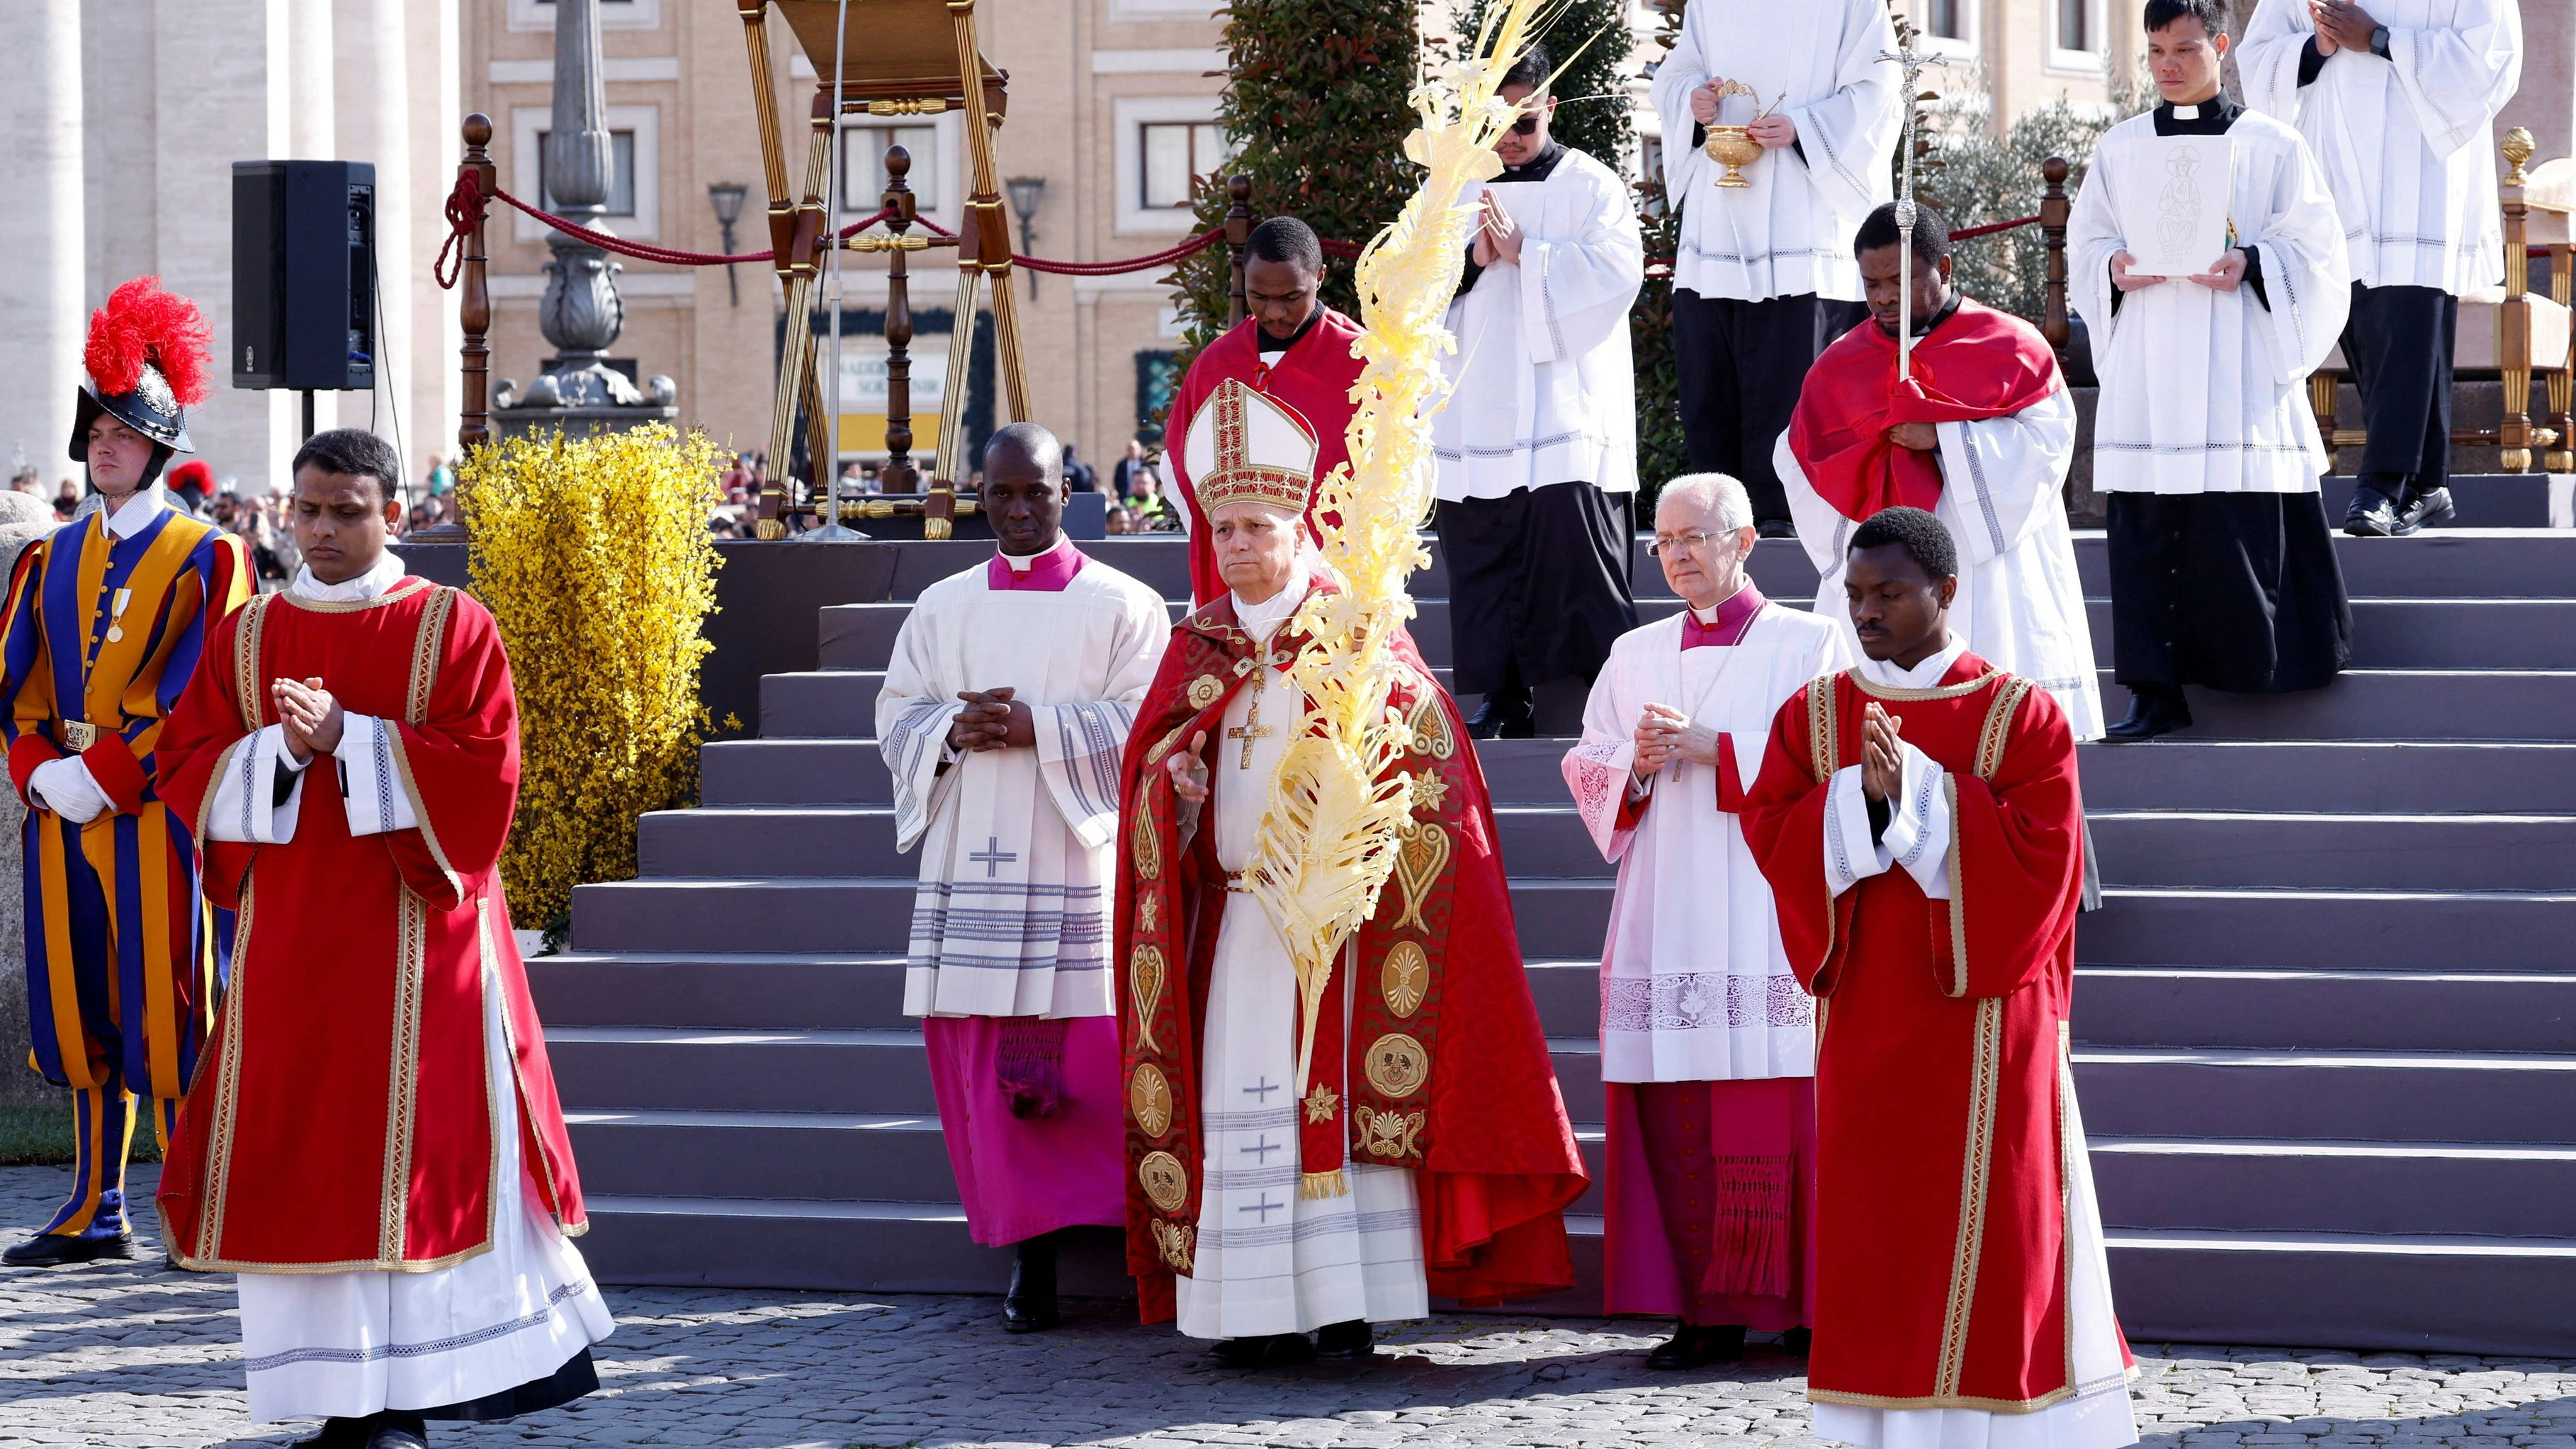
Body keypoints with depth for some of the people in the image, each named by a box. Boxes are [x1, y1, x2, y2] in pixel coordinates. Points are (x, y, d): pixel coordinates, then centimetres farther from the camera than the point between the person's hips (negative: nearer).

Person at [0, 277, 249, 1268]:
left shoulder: (205, 557, -1)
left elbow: (196, 693, -10)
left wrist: (103, 774, -16)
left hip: (157, 815, -5)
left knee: (166, 1010, -4)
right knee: (80, 1012, 7)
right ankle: (96, 1212, 13)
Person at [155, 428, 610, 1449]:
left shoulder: (452, 629, 0)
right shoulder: (246, 636, 11)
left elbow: (484, 771, -9)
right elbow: (186, 765, 6)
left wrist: (350, 737, -17)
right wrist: (283, 749, -12)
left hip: (416, 932, -3)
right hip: (289, 934, 4)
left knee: (414, 1148, -4)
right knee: (301, 1158, -1)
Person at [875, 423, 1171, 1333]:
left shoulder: (1122, 606, 3)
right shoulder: (943, 608, 14)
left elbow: (1143, 722, -5)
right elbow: (897, 715, 12)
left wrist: (1037, 728, -16)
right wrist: (957, 730, -9)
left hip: (1080, 858, -3)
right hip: (973, 860, 3)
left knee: (1087, 1048, -8)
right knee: (984, 1050, -1)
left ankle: (1107, 1217, 3)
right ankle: (1031, 1248, 3)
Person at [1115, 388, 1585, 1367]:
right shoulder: (1199, 647, 12)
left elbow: (1423, 743, -6)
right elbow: (1148, 762, 13)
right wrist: (1176, 780, -9)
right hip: (1235, 911, 3)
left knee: (1339, 1091, -8)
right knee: (1240, 1096, -2)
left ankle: (1345, 1305, -5)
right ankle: (1257, 1310, 1)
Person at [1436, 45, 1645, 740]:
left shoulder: (1591, 188, 3)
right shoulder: (1453, 194, 15)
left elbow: (1615, 273, -10)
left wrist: (1522, 252, -14)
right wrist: (1470, 259, -9)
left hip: (1565, 415, -4)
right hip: (1473, 419, 4)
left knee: (1568, 553, -12)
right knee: (1484, 564, 4)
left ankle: (1577, 709, -11)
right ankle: (1506, 704, 11)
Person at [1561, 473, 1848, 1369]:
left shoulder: (1810, 644, 6)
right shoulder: (1635, 656, 19)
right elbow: (1588, 772, 15)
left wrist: (1711, 748, -13)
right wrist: (1638, 766, -6)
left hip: (1769, 914, -4)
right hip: (1668, 916, 4)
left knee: (1781, 1113, -9)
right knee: (1676, 1118, -3)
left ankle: (1808, 1302, -3)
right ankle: (1705, 1312, 0)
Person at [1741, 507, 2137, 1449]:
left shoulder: (2020, 715, -2)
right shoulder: (1813, 715, 9)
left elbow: (2042, 851, -12)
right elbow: (1769, 836, -1)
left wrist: (1917, 787, -17)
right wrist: (1861, 794, -18)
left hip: (1982, 1014, -3)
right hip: (1865, 1020, 3)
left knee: (1991, 1226, -2)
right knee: (1870, 1229, 3)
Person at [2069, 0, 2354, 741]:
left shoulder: (2270, 146, 5)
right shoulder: (2119, 150, 14)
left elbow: (2312, 249, 2)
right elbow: (2084, 245, 15)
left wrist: (2249, 265, -15)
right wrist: (2116, 267, -7)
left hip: (2237, 368, -3)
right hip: (2146, 368, 3)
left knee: (2240, 524, -8)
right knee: (2146, 527, -3)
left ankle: (2270, 662, 4)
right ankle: (2154, 690, -1)